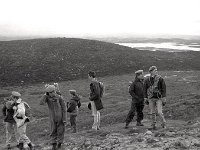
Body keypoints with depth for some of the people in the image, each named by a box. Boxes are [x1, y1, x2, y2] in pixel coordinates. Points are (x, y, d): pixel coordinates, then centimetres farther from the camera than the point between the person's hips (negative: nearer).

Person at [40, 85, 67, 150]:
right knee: (53, 131, 7)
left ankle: (59, 143, 21)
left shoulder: (60, 97, -12)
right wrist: (45, 94, -20)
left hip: (60, 117, -2)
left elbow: (64, 108, -9)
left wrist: (64, 119, -11)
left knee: (60, 131, 6)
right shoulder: (47, 98, -5)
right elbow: (41, 103, -25)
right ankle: (54, 145, 17)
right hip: (53, 118, 2)